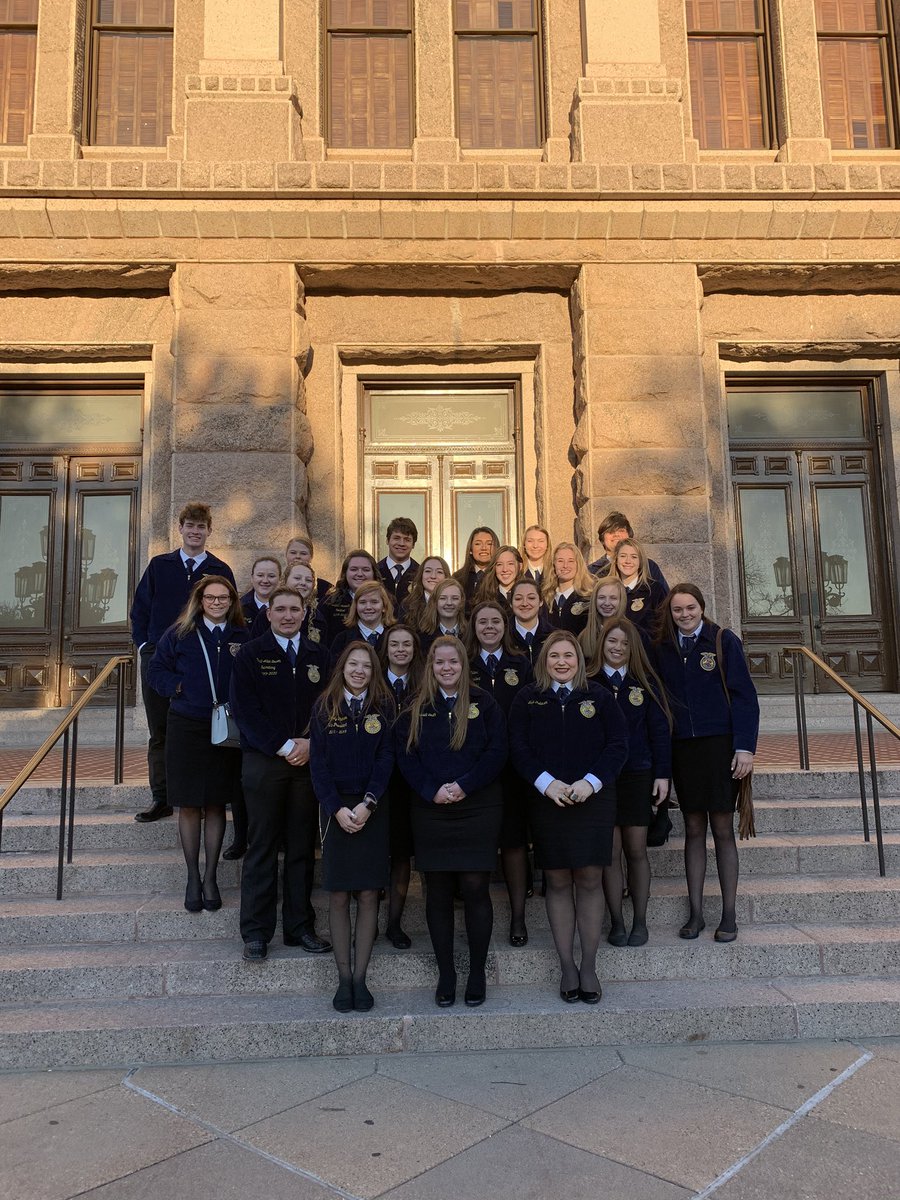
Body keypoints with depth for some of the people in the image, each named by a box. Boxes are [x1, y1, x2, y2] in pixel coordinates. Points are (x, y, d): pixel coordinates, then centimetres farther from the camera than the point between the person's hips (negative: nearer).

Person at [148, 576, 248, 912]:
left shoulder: (243, 638, 4)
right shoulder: (179, 634, 1)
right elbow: (156, 671, 5)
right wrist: (180, 686, -10)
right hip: (186, 729, -1)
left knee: (216, 805, 8)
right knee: (189, 806, 6)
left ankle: (210, 877, 21)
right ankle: (192, 878, 20)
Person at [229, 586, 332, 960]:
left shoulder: (317, 656, 11)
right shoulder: (250, 654, 1)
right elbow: (244, 710, -6)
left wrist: (310, 743, -8)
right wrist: (284, 746, -12)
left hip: (308, 761, 3)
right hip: (264, 761, -3)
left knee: (303, 847, 8)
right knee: (262, 848, 2)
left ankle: (300, 926, 19)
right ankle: (256, 932, 12)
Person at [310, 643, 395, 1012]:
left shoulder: (383, 707, 2)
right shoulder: (324, 707, 2)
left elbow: (386, 759, -2)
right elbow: (318, 763, -1)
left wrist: (367, 804, -13)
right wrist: (338, 808, -10)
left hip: (372, 810, 0)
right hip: (335, 809, 0)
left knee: (368, 895, 1)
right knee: (338, 896, 2)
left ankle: (360, 978, 11)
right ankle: (343, 978, 12)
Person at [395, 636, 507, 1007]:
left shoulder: (483, 704, 3)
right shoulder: (415, 710, 7)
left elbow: (497, 751, -3)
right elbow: (405, 757, 1)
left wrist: (464, 785, -13)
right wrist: (432, 791, -13)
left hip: (478, 807, -1)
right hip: (431, 810, 1)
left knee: (475, 888, -1)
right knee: (438, 892, 5)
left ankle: (477, 973, 14)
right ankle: (445, 974, 17)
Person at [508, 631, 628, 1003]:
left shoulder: (599, 697, 5)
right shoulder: (527, 699, 5)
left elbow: (618, 745, 0)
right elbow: (518, 748, 0)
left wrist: (590, 782, -12)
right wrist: (546, 783, -13)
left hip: (593, 800, 0)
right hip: (547, 801, 0)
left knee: (590, 880, 0)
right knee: (558, 882, 4)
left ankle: (589, 966, 12)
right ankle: (567, 966, 15)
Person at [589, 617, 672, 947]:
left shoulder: (645, 682, 4)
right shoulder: (587, 682, 0)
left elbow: (660, 730, 3)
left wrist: (662, 774, -3)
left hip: (638, 776, 1)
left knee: (636, 850, 5)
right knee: (610, 852, 3)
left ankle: (640, 921, 17)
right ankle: (616, 923, 14)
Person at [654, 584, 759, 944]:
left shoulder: (723, 641, -2)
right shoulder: (663, 649, 7)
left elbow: (744, 695, -5)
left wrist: (745, 746, -12)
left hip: (720, 745, -3)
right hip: (682, 748, 3)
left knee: (722, 829, 3)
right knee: (693, 829, 8)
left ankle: (729, 915, 13)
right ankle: (695, 913, 16)